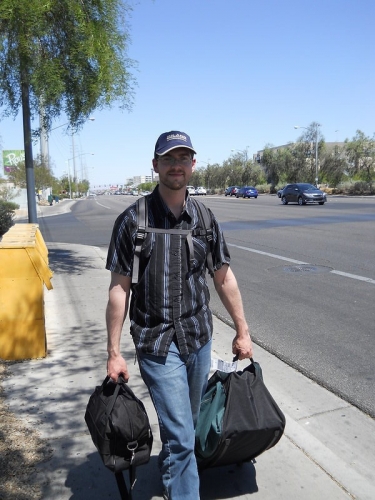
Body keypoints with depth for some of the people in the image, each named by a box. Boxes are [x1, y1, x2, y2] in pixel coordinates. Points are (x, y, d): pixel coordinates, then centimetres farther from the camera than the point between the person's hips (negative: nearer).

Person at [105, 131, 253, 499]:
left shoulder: (204, 218, 1)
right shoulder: (133, 220, -10)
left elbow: (224, 278, 8)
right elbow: (119, 289, -8)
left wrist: (243, 331, 11)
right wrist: (114, 353, -8)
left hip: (200, 338, 5)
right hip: (158, 344, -4)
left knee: (189, 424, 22)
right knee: (180, 435, -2)